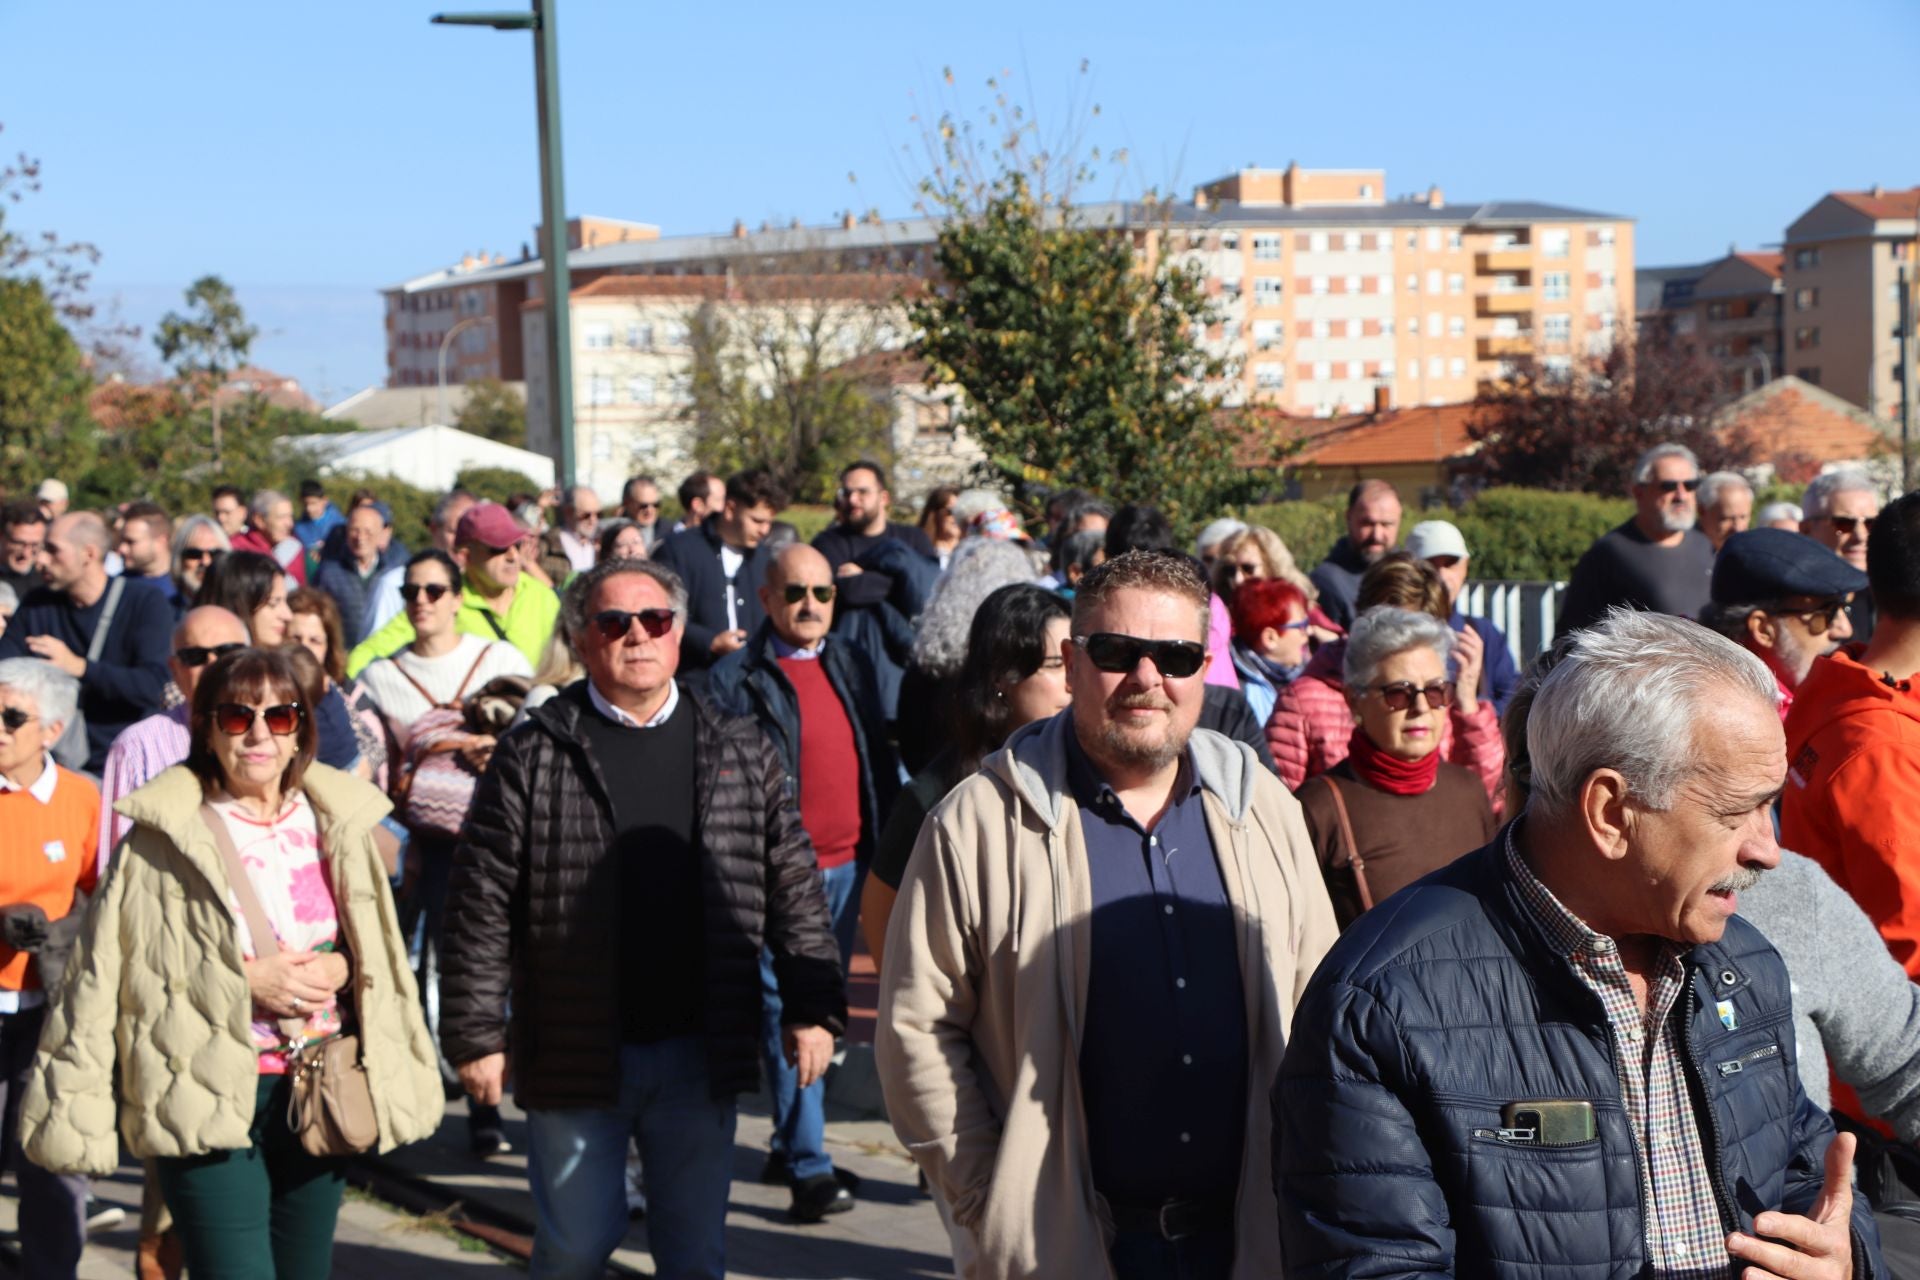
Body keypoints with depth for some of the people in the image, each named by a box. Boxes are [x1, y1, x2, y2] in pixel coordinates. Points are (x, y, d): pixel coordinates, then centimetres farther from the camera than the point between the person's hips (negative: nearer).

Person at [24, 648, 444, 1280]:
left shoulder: (338, 823, 5)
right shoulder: (161, 836, -6)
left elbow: (378, 954, 16)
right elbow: (107, 973, -8)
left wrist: (340, 969, -6)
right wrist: (241, 981, -14)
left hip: (318, 1093, 4)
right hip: (208, 1101, -4)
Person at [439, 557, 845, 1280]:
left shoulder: (740, 752, 6)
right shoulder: (533, 756, -2)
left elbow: (793, 887, 8)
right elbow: (483, 903, -3)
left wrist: (814, 1009, 3)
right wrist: (476, 1033, -5)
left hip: (700, 1056, 2)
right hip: (574, 1056, -2)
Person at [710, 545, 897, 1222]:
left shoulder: (851, 666, 13)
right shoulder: (737, 677, -5)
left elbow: (880, 760, 17)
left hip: (846, 866, 6)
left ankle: (788, 1145, 25)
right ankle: (809, 1166, -5)